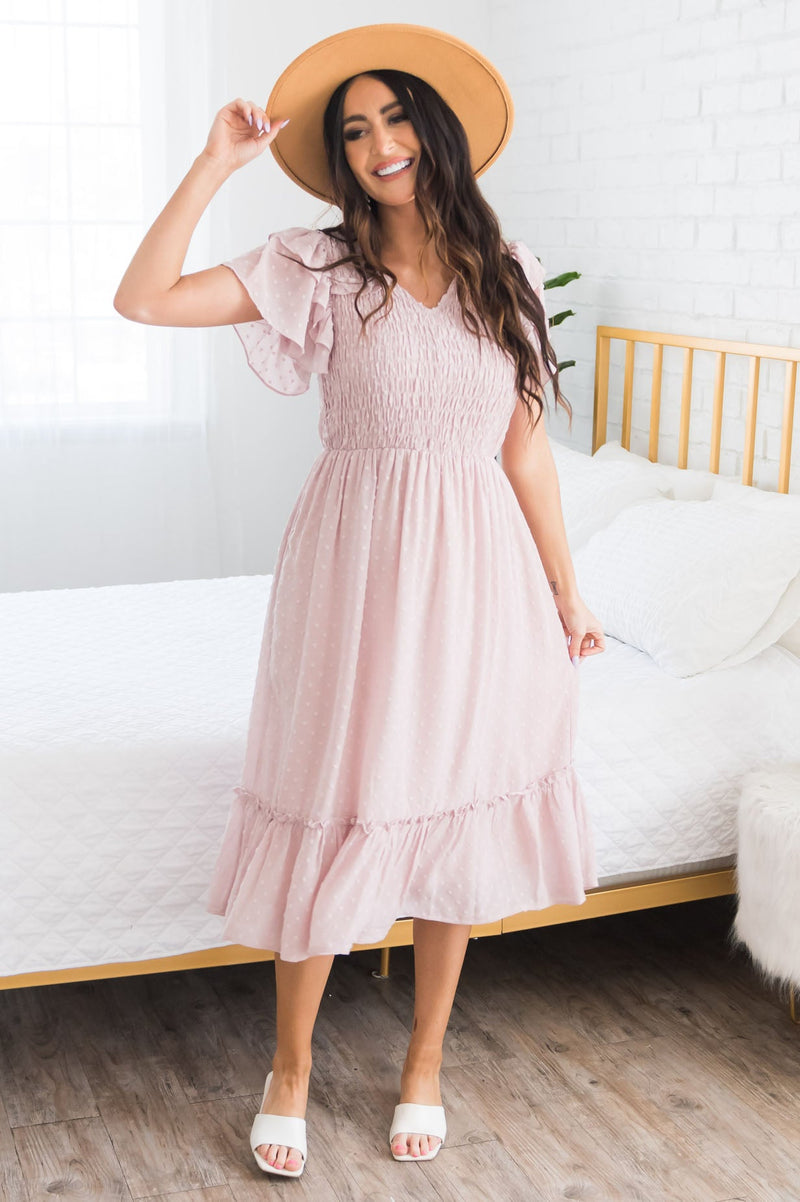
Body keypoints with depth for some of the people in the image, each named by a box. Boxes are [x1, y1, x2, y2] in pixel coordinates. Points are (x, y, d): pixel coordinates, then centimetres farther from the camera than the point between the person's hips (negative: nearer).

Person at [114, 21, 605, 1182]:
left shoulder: (503, 274, 4)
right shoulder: (320, 272, -4)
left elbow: (524, 445, 6)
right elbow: (144, 299, -13)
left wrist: (566, 592, 8)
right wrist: (216, 164, -13)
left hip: (477, 569, 3)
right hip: (359, 564, -2)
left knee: (459, 806, 11)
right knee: (337, 810, 4)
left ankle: (425, 1061, 31)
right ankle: (291, 1066, 26)